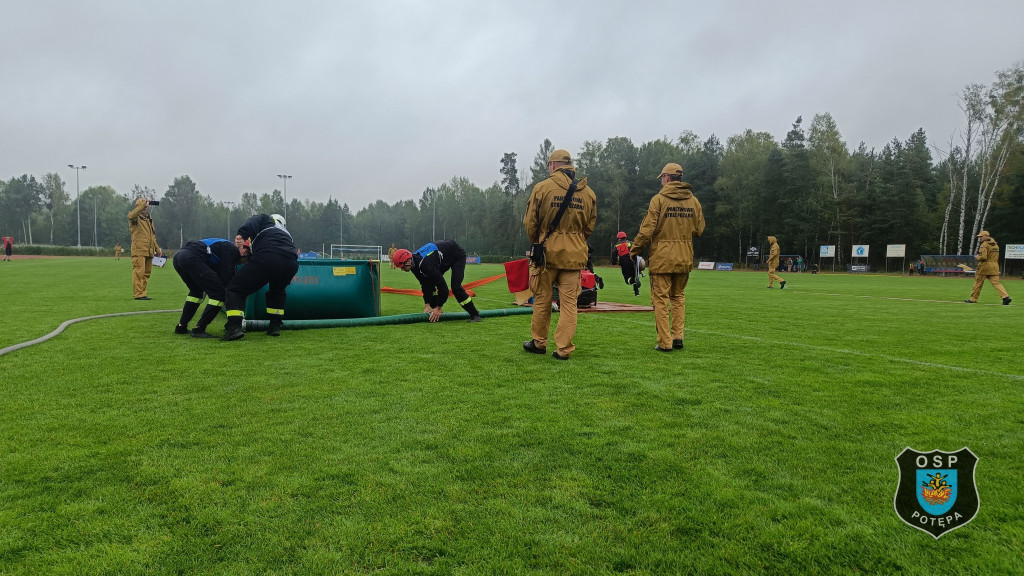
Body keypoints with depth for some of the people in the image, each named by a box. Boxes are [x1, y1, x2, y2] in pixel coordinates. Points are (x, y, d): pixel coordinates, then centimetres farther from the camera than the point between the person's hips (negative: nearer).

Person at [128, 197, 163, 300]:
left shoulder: (149, 219, 24)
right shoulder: (135, 218, 0)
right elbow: (131, 215, -28)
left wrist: (157, 249, 27)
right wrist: (144, 204, -26)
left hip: (149, 251, 8)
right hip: (139, 250, -8)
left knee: (147, 272, 9)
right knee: (139, 271, -11)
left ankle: (142, 293, 15)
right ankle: (139, 294, -10)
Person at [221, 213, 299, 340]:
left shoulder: (264, 219, 25)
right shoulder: (285, 231, 42)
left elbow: (250, 225, 3)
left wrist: (241, 236, -1)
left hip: (267, 259, -6)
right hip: (292, 263, 6)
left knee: (234, 289, 5)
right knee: (277, 291, 37)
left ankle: (234, 327, -13)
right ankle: (275, 326, 30)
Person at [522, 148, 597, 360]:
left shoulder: (542, 187, -7)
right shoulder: (588, 193, 6)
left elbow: (530, 223, -2)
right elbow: (590, 226, 12)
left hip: (548, 252, -2)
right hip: (575, 255, 3)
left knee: (542, 298, 12)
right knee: (569, 302, 5)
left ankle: (539, 342, 23)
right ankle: (564, 349, 5)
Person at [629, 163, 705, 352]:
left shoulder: (659, 199, -9)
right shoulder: (694, 201, 6)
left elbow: (647, 230, -11)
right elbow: (699, 230, 12)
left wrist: (634, 250, 0)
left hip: (661, 258, -5)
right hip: (685, 258, 5)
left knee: (661, 299, 1)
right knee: (678, 296, 17)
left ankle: (665, 342, 1)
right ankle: (678, 337, 13)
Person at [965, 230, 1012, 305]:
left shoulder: (984, 245, -12)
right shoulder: (996, 245, 16)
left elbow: (983, 257, -21)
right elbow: (996, 257, 23)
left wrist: (977, 257, -2)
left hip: (985, 266, -7)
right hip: (995, 266, 7)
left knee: (978, 282, 4)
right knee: (996, 282, 1)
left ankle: (973, 299, 13)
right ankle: (1005, 297, -16)